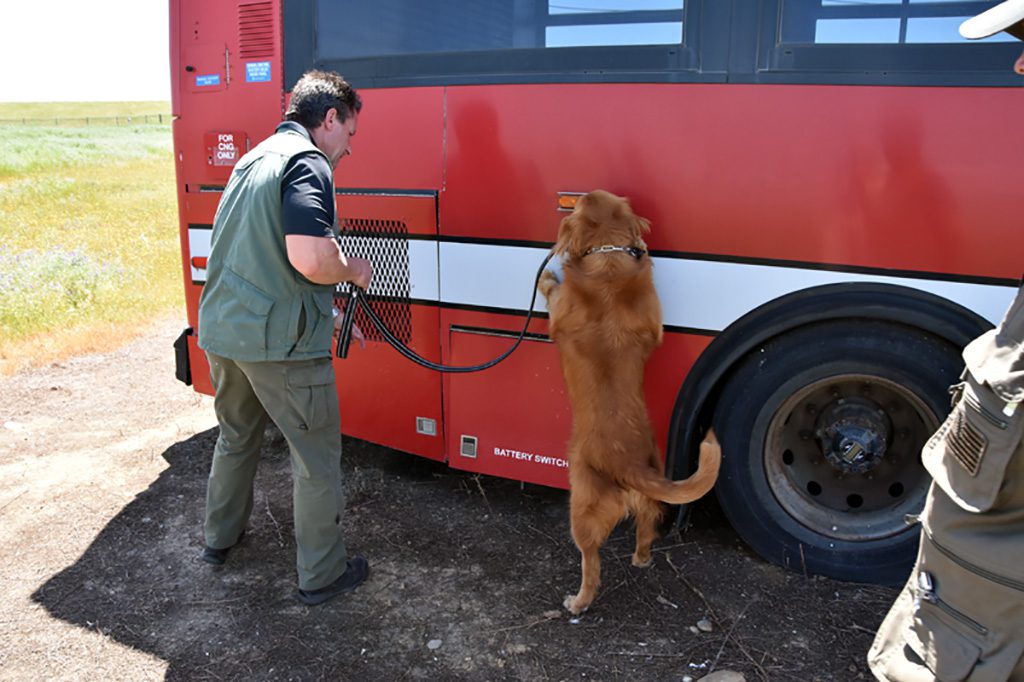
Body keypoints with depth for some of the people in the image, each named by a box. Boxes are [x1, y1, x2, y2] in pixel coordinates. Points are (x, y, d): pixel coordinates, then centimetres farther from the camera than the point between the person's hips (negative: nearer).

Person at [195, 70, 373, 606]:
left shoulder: (255, 158, 17)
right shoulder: (307, 163, -14)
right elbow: (311, 260, -29)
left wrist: (330, 310, 26)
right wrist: (353, 271, -7)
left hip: (220, 329, 9)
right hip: (278, 340, -9)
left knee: (236, 437, 28)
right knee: (316, 458, 7)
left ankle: (220, 538, 46)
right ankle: (321, 574, 19)